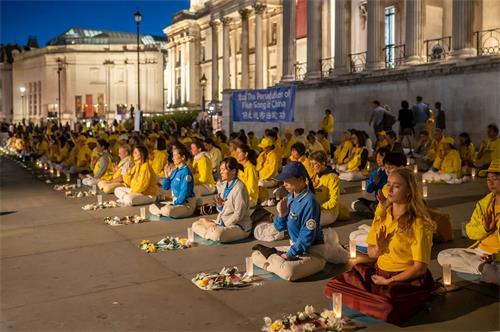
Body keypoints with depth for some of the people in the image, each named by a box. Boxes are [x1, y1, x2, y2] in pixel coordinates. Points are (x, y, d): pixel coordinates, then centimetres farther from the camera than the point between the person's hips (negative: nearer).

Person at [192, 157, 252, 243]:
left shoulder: (239, 187, -18)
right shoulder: (224, 185, 6)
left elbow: (238, 214, -20)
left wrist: (223, 225, -16)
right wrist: (219, 204, -9)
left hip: (239, 226, -7)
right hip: (222, 222, 8)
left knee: (217, 234, -35)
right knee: (195, 224, 2)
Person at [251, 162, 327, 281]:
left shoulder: (309, 202, -23)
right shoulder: (290, 197, 2)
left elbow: (306, 238, -22)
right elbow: (280, 227, 8)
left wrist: (287, 255, -16)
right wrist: (281, 214, -12)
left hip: (312, 252, -8)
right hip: (295, 247, 8)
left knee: (288, 272, -36)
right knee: (256, 254, 8)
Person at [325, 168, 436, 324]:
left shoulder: (417, 223, -14)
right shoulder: (382, 217, 5)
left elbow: (420, 267, -14)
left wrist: (388, 281, -13)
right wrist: (377, 249, -12)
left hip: (406, 279, -6)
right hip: (377, 272, 6)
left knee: (386, 309, -37)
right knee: (332, 287, -9)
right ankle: (377, 302, 2)